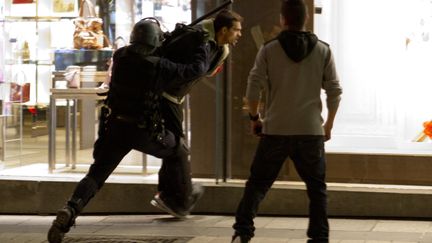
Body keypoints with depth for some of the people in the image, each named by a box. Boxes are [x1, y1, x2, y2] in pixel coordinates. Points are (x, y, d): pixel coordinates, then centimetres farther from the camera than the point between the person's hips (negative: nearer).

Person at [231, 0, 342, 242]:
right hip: (311, 131, 0)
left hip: (275, 130, 0)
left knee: (258, 183, 10)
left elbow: (254, 88, -4)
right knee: (317, 187, 12)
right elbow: (335, 91, 3)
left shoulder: (269, 50, -1)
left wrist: (255, 117, 11)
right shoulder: (323, 51, 3)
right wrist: (329, 123, 15)